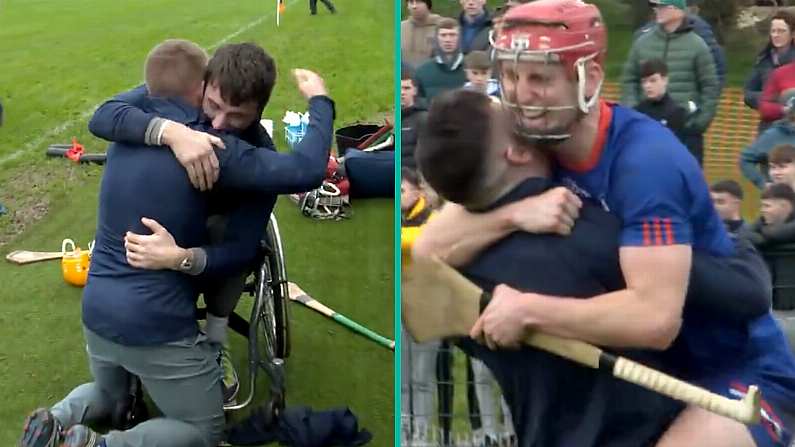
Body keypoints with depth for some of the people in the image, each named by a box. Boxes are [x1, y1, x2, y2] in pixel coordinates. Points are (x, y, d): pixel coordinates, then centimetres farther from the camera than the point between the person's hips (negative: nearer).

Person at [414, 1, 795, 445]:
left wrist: (527, 309, -30)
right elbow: (428, 250, -14)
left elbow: (655, 318, -34)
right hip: (644, 369, 6)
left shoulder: (646, 160, -26)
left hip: (741, 373, -6)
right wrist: (514, 214, -30)